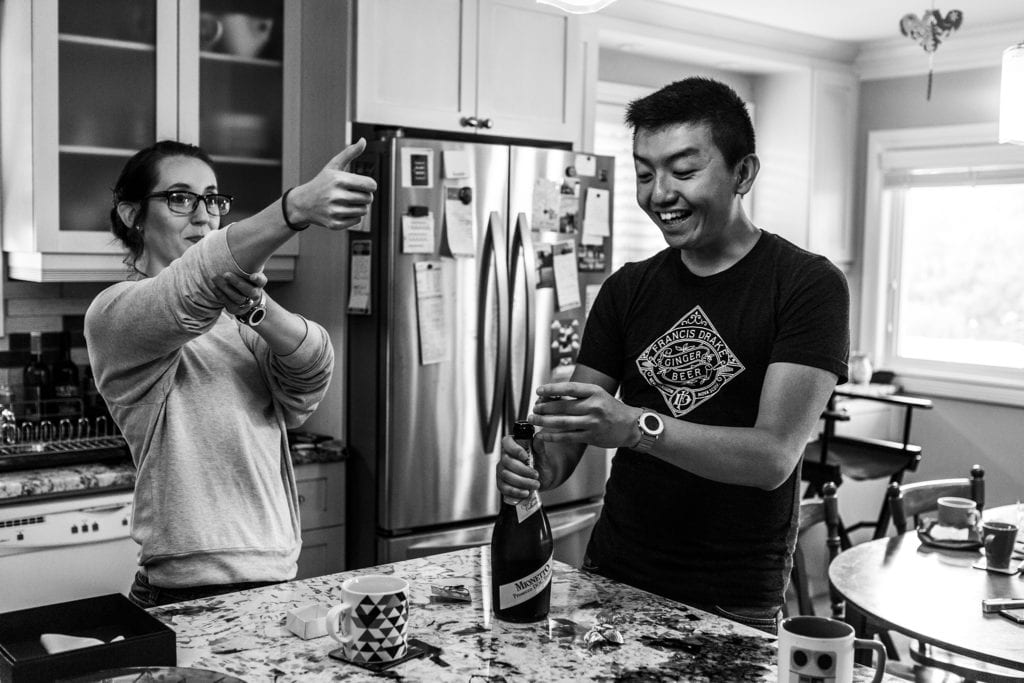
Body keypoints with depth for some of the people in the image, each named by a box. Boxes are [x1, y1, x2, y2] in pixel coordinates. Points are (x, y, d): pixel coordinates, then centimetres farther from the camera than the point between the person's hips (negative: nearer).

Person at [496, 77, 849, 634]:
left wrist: (638, 426, -34)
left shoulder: (808, 285, -10)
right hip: (612, 575, 4)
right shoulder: (626, 289, 5)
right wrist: (541, 465, -21)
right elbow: (572, 435, 2)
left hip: (735, 604, -4)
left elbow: (775, 456, -20)